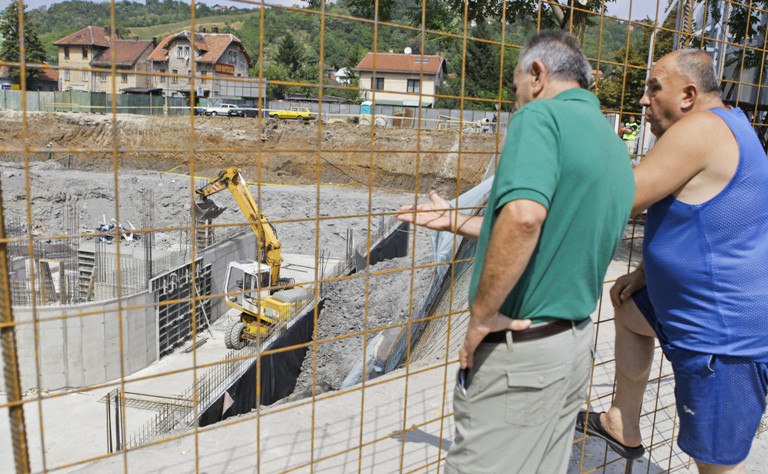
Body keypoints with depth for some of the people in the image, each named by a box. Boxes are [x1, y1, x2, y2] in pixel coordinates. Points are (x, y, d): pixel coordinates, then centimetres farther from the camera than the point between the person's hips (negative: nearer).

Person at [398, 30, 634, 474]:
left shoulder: (541, 115, -14)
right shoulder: (616, 149, 12)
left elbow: (523, 217, -33)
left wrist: (482, 314, -21)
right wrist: (456, 221, 25)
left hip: (517, 352, -9)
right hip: (576, 345, 9)